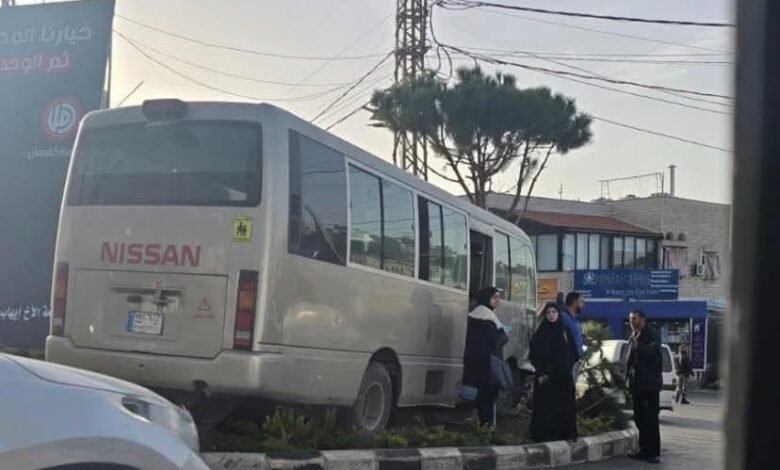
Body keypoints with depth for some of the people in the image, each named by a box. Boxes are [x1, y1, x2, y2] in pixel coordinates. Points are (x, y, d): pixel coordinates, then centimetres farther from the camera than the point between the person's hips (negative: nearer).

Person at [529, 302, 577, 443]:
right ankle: (542, 434, 1)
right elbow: (534, 354, -9)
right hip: (546, 375, -5)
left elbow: (568, 354, 15)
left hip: (562, 374, 5)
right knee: (545, 405, -4)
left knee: (563, 404, 5)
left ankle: (562, 432, 13)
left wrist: (568, 371, 9)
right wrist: (540, 373, -16)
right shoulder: (541, 332, -5)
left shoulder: (563, 331, 11)